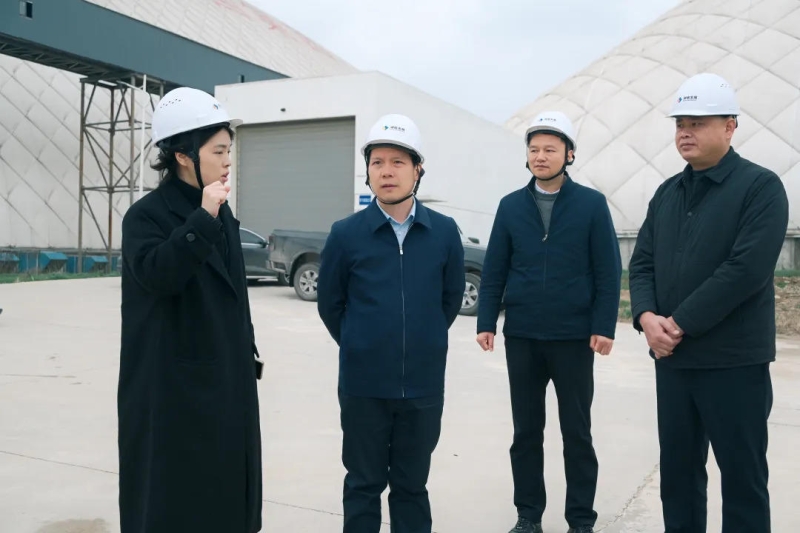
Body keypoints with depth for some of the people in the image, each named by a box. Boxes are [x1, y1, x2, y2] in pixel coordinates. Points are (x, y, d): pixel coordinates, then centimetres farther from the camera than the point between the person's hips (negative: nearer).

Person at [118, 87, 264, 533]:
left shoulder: (222, 212, 9)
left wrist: (248, 349, 19)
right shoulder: (147, 215, -11)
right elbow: (157, 274, -29)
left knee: (223, 481, 15)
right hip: (174, 380, -6)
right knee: (173, 493, 3)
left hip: (226, 374, 7)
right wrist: (203, 219, -32)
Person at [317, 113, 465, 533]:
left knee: (412, 485, 16)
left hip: (424, 383, 1)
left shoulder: (445, 232, -3)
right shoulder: (346, 234, -7)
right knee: (364, 484, 13)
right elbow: (329, 303, 4)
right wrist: (359, 347, 10)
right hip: (363, 383, -1)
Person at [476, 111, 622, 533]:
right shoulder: (511, 206, 4)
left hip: (575, 337, -2)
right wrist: (486, 322, -2)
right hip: (521, 336, 2)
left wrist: (604, 327, -10)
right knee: (526, 431, 11)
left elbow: (608, 272, -4)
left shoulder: (592, 204, -2)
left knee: (577, 432, 9)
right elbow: (494, 270, 4)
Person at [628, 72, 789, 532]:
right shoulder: (667, 193, 12)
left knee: (742, 474, 6)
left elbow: (747, 269, -18)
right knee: (678, 469, 14)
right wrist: (647, 316, -10)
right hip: (672, 358, 6)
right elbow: (643, 262, 9)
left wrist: (680, 323, -18)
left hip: (734, 360, -6)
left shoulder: (761, 186, -7)